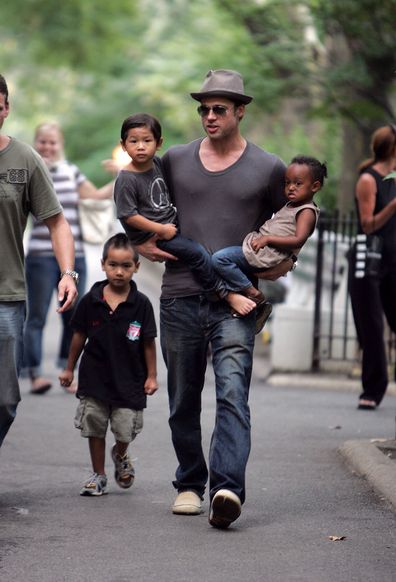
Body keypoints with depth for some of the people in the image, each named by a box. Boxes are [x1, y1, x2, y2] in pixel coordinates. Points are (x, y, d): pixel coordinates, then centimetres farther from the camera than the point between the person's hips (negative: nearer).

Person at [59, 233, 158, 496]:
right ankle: (99, 475, 24)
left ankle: (121, 455, 34)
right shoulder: (90, 301, -5)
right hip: (95, 376, 1)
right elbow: (79, 336, 6)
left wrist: (152, 376, -1)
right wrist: (69, 369, 11)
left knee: (125, 431, 0)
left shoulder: (141, 304, -9)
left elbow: (148, 342, -2)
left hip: (129, 380, -1)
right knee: (95, 428, 8)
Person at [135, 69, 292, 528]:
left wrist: (285, 261, 1)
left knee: (232, 394, -18)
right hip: (180, 296, 3)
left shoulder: (268, 169, 6)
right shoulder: (174, 161, 10)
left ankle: (228, 488, -29)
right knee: (183, 400, 10)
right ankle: (189, 485, 25)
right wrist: (142, 241, 6)